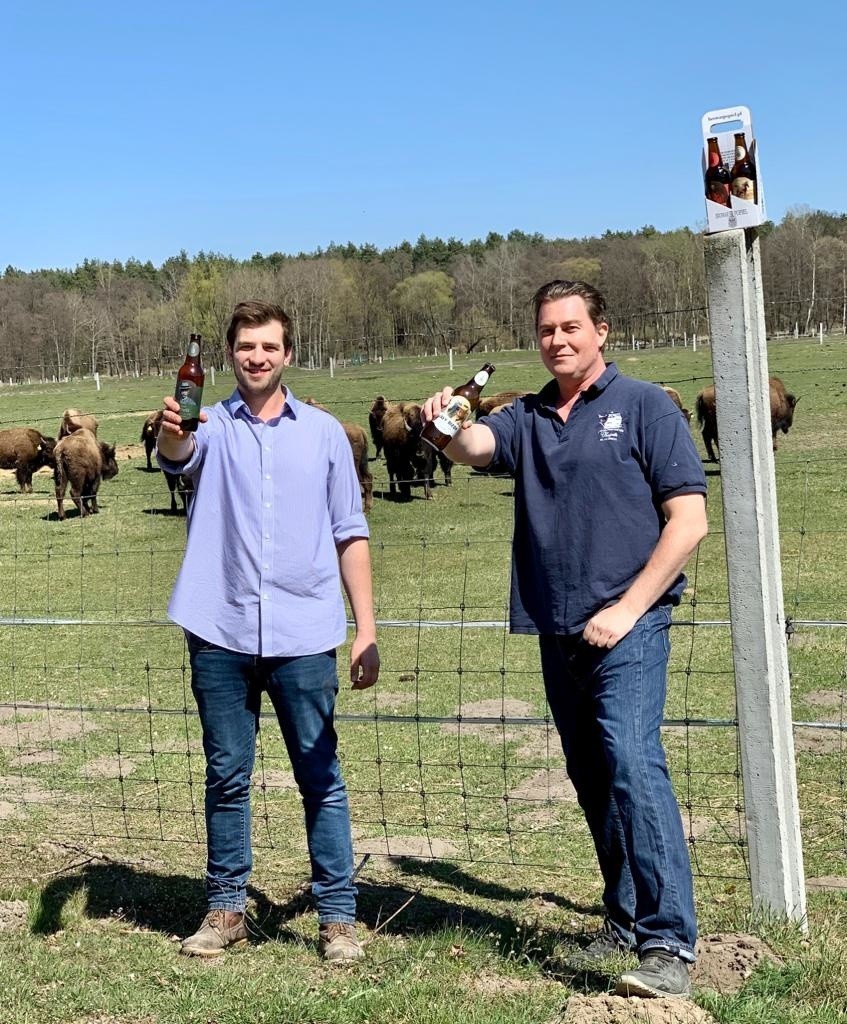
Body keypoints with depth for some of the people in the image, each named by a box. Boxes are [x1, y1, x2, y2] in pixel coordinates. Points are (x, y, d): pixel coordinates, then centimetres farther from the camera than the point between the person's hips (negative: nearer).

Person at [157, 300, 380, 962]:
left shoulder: (324, 432, 8)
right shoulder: (212, 426, 5)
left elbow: (351, 535, 9)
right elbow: (178, 457, -19)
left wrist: (366, 630, 3)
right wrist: (172, 433, -44)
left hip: (304, 634, 0)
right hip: (221, 633, 0)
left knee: (320, 777, 3)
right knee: (226, 777, 9)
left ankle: (338, 917, 10)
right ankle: (227, 909, 21)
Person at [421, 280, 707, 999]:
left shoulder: (644, 407, 0)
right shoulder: (527, 419, 14)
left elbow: (689, 521, -5)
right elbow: (474, 447, -7)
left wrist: (626, 609, -12)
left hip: (628, 626, -5)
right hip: (558, 633, 6)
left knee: (632, 764, -18)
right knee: (592, 779, 12)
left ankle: (670, 943, -16)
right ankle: (625, 920, 26)